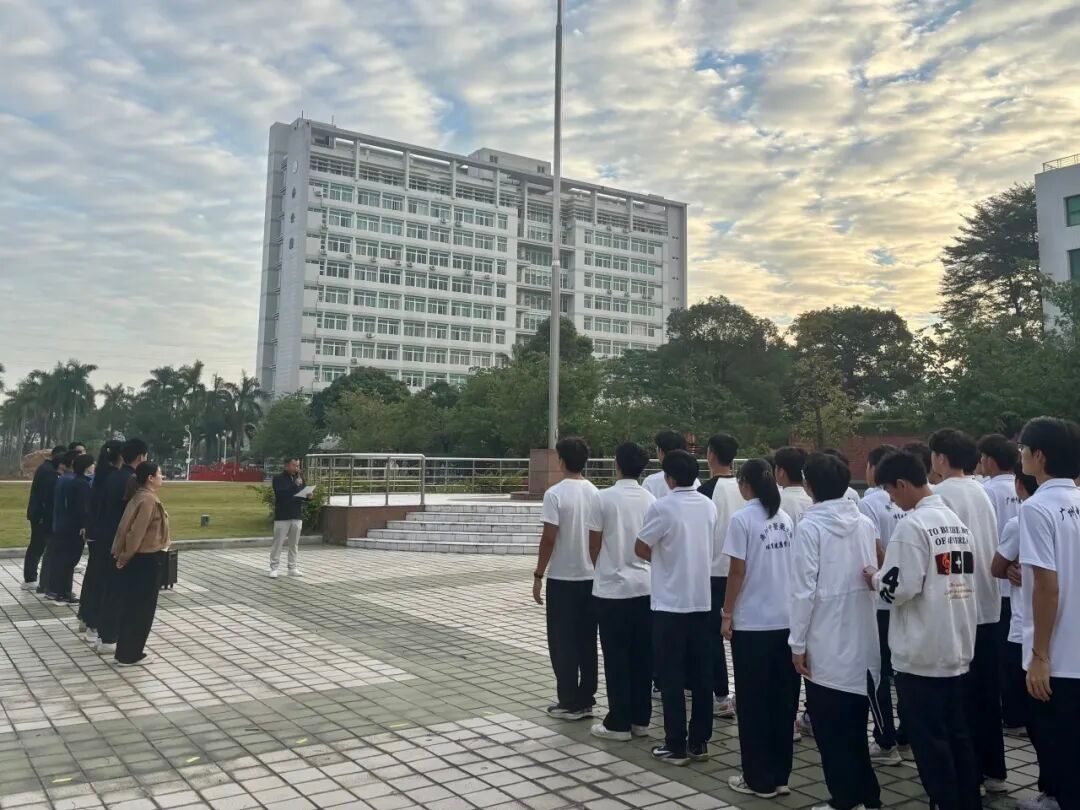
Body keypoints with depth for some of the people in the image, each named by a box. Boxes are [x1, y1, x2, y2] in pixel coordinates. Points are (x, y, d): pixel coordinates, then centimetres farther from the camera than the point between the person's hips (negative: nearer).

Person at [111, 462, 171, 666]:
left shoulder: (141, 497, 10)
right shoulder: (148, 500, -20)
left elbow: (128, 528, 11)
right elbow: (136, 533, -23)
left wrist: (122, 555, 12)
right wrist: (124, 557, -13)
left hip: (140, 558, 10)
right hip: (146, 560, -10)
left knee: (132, 606, 16)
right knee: (142, 608, 1)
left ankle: (126, 651, 25)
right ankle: (129, 655, 10)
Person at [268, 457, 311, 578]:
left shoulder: (299, 478, 12)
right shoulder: (278, 478, -5)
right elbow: (280, 494, -20)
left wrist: (308, 495, -6)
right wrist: (295, 485, -25)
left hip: (297, 516, 5)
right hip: (282, 516, -5)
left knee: (294, 544, 8)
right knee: (278, 543, -1)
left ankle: (292, 568, 14)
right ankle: (273, 568, 5)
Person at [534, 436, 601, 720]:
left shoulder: (555, 493, -14)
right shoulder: (596, 493, 4)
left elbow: (549, 539, -16)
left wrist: (538, 575, -7)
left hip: (562, 578, -6)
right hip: (590, 577, 6)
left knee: (562, 643, 4)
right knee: (587, 641, 11)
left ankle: (569, 703, 8)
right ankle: (586, 700, 18)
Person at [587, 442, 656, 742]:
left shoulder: (604, 498, -11)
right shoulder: (651, 500, 1)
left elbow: (594, 546, -4)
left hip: (612, 587, -4)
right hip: (644, 586, 4)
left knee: (616, 657, 4)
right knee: (642, 655, 11)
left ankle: (618, 723, 10)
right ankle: (640, 719, 19)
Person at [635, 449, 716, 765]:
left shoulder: (662, 507, -15)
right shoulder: (709, 506, 5)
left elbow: (640, 549, -8)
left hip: (669, 603, -6)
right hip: (701, 601, 6)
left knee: (672, 677, 3)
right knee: (701, 675, 11)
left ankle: (676, 746, 8)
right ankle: (699, 742, 18)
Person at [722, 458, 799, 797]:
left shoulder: (742, 519, -12)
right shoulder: (785, 518, 6)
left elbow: (738, 571, -13)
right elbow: (792, 566, 11)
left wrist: (727, 613, -5)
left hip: (752, 622, -6)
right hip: (786, 620, 6)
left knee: (754, 702, 5)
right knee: (782, 699, 13)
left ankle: (760, 779, 13)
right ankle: (780, 775, 22)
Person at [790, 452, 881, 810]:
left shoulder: (810, 526, -14)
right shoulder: (865, 523, 3)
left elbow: (804, 589, -15)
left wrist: (797, 643, -8)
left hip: (826, 644, -6)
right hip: (863, 640, 6)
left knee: (830, 728, 7)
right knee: (854, 723, 19)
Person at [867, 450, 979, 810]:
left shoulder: (912, 525, -17)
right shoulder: (957, 521, 9)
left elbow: (899, 589, -22)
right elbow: (962, 578, 15)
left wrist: (875, 579, -1)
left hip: (921, 653, -8)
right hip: (958, 648, 8)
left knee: (929, 740, 4)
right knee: (957, 734, 18)